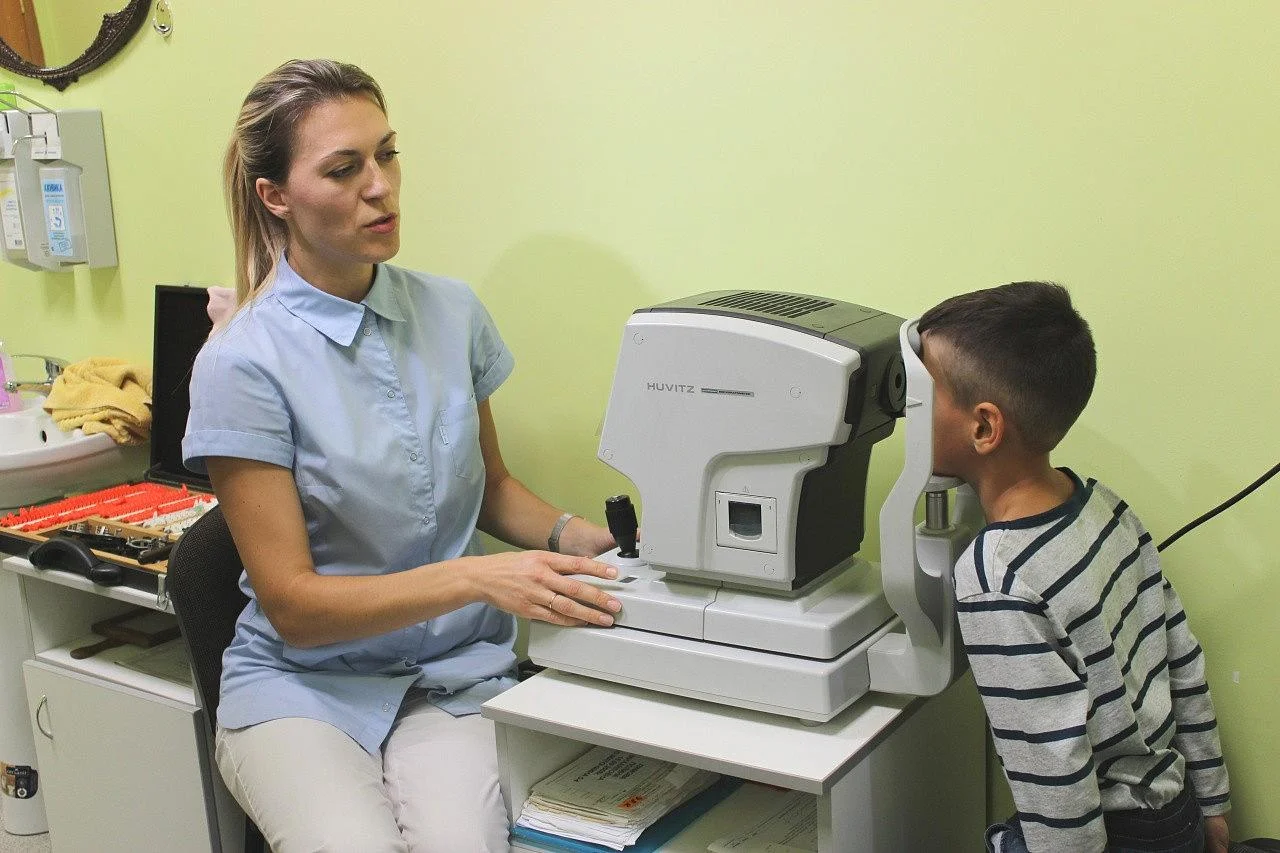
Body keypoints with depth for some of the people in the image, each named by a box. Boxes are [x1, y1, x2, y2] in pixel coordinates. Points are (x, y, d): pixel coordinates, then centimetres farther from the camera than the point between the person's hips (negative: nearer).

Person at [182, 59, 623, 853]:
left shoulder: (451, 311, 1)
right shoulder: (243, 363, -12)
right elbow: (292, 604, -13)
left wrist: (572, 535, -4)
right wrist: (477, 579, -24)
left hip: (455, 676, 2)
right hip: (305, 682, -2)